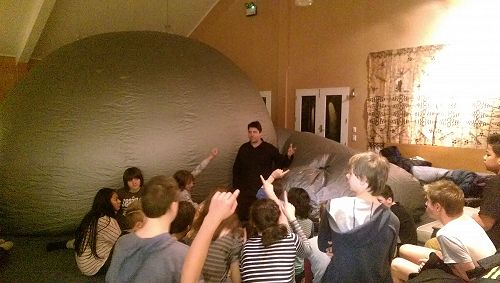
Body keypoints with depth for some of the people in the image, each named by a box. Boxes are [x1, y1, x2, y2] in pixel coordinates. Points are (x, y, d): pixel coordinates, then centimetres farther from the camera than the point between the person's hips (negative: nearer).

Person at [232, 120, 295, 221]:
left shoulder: (270, 148, 3)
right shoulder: (243, 148, 11)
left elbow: (282, 163, 0)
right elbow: (236, 168, 17)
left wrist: (288, 156, -21)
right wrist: (236, 186, 9)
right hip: (245, 189, 2)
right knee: (243, 216, -10)